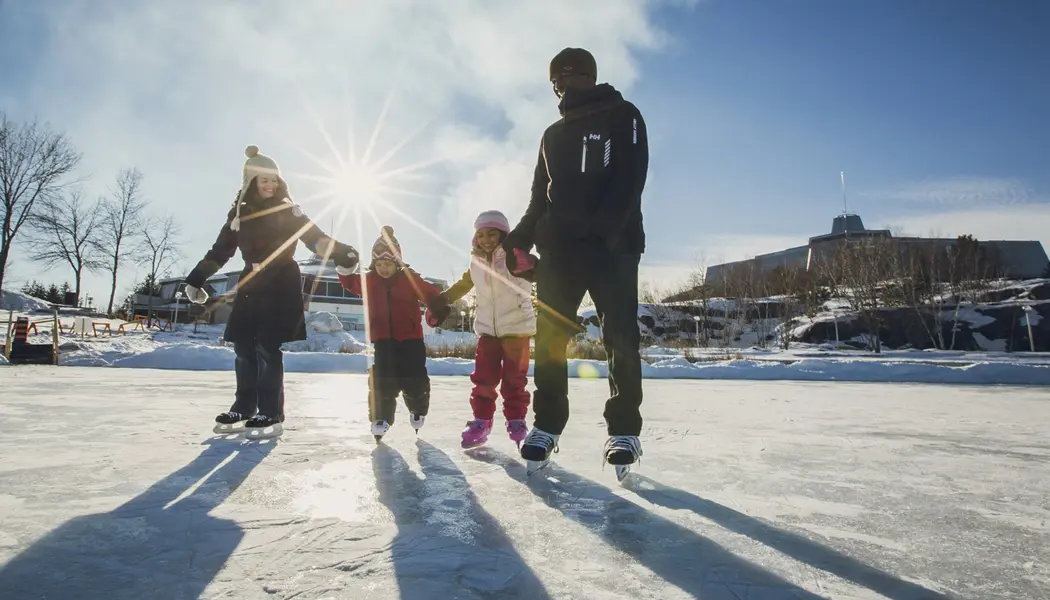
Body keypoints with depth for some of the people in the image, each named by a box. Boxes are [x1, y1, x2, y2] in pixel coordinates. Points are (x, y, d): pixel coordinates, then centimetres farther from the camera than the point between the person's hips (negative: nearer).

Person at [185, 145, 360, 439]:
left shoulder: (288, 210, -2)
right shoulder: (239, 213, 10)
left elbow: (315, 237, -9)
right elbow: (221, 250, 16)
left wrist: (340, 252, -25)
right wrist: (196, 278, 15)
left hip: (281, 285, -5)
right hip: (251, 285, 5)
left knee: (267, 347, -11)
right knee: (244, 346, 5)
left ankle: (271, 415, -4)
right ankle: (244, 408, 18)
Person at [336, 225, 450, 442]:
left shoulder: (410, 279, -6)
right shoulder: (368, 280, 3)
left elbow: (431, 295, -9)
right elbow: (351, 284, 17)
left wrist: (440, 308, -28)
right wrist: (345, 269, -3)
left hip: (410, 338, -1)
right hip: (383, 339, 2)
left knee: (415, 380, 0)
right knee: (383, 381, -3)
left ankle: (418, 410, 28)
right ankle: (381, 418, 11)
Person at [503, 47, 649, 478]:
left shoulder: (623, 116, 8)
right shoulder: (554, 134, 25)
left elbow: (631, 177, -7)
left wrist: (603, 226, -22)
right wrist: (520, 237, 6)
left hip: (613, 244, -4)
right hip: (560, 246, 5)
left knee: (621, 337, -7)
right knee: (550, 335, -2)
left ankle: (624, 430, 3)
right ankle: (546, 425, 7)